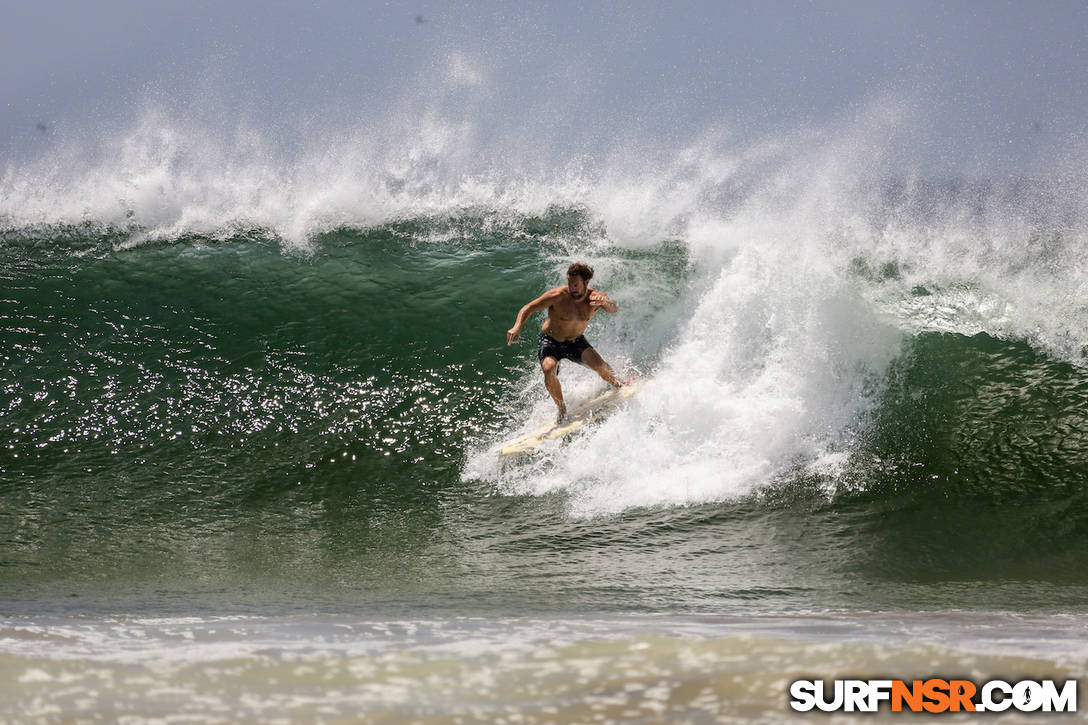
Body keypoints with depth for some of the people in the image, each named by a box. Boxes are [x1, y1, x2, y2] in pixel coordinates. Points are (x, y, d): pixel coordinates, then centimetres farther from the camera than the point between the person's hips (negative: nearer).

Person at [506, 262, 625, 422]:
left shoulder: (594, 297, -16)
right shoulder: (558, 296, -23)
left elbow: (614, 309, -33)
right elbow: (528, 308, -17)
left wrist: (604, 302, -55)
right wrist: (517, 327, -34)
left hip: (576, 342, 2)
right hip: (550, 342, -2)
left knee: (599, 365, -21)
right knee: (549, 369, -31)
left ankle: (617, 384, 15)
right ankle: (562, 409, -8)